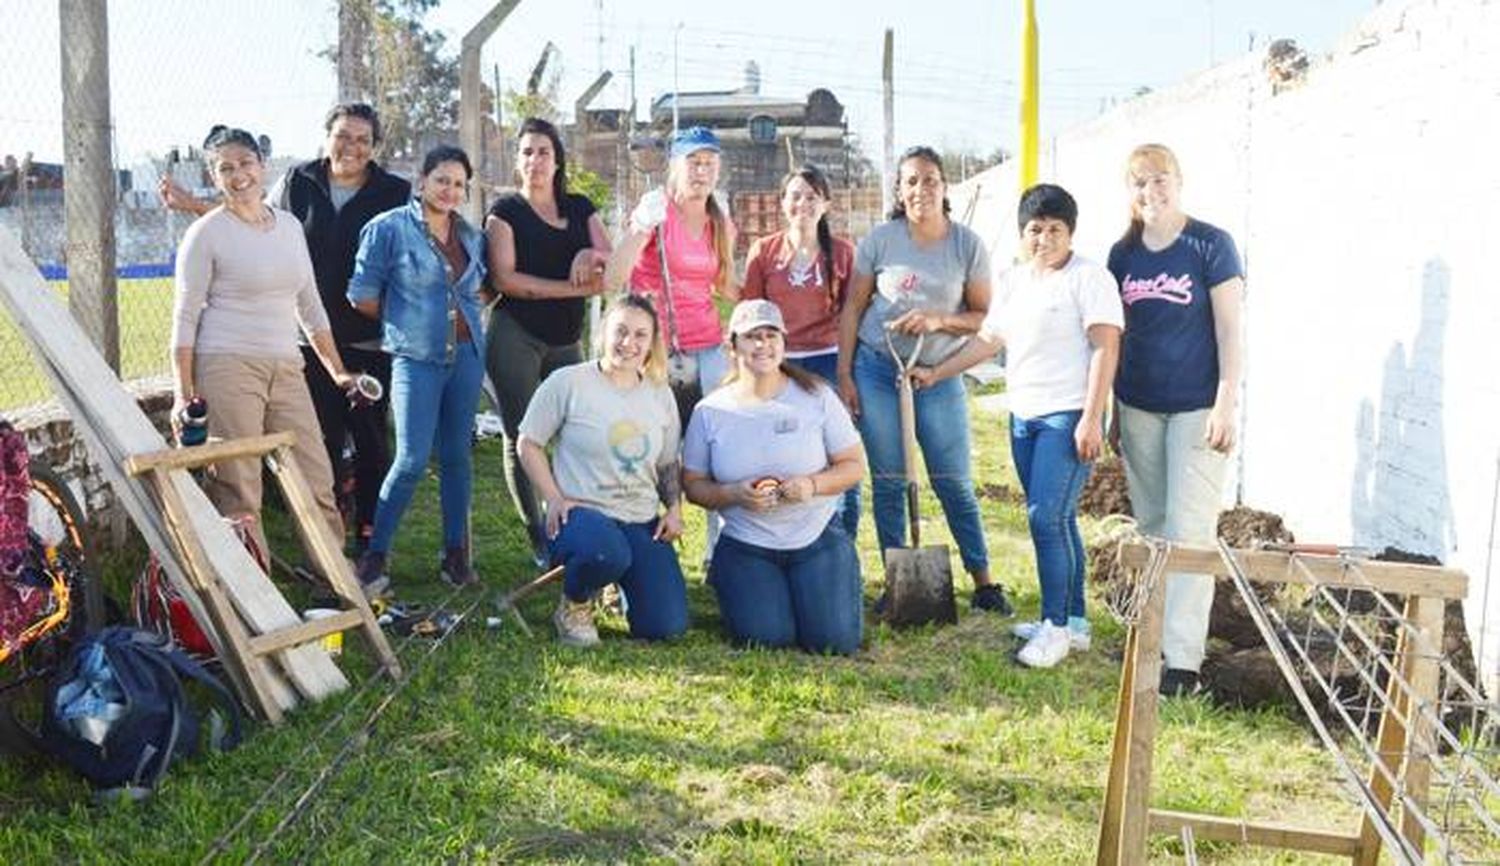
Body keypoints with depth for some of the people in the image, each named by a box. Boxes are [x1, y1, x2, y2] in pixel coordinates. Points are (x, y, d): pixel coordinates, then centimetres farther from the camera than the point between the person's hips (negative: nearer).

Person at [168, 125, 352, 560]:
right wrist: (183, 393, -11)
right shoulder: (206, 233, -2)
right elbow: (185, 316, -4)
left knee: (317, 481, 5)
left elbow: (310, 307, 20)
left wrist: (338, 371, 17)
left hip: (286, 368, 5)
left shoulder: (289, 225, 14)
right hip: (227, 366, -5)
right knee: (238, 493, -4)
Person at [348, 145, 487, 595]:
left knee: (456, 456, 9)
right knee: (412, 460, -9)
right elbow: (363, 295, -1)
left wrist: (458, 314, 9)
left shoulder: (471, 237, 12)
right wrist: (404, 321, 8)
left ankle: (456, 555, 18)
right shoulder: (389, 228, -4)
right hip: (416, 358, -5)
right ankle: (374, 555, 4)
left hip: (466, 355, 5)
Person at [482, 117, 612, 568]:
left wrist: (591, 255, -17)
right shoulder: (506, 211, 1)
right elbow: (504, 279, -11)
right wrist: (574, 287, -15)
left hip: (565, 341, 4)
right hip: (515, 337, -4)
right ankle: (540, 541, 4)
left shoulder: (579, 207, 14)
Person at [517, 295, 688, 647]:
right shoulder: (568, 383, -5)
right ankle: (574, 605, -6)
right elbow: (528, 444, -1)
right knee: (608, 553, -42)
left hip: (642, 522, 5)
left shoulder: (660, 395, 11)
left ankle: (624, 584, 25)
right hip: (581, 512, -5)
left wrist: (674, 508, 2)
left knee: (667, 626, -10)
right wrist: (554, 499, -12)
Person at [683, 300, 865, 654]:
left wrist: (813, 484, -19)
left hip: (817, 537, 0)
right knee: (767, 637, -19)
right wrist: (733, 494, -19)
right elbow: (693, 484, 2)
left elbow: (854, 465, 1)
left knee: (836, 639, -14)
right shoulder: (710, 411, 0)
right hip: (746, 545, 0)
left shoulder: (817, 396, -1)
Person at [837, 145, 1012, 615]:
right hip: (877, 369, 1)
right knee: (888, 482, 6)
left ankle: (984, 583, 15)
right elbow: (852, 309, 2)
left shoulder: (968, 245, -3)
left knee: (954, 483, 3)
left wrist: (939, 320, -18)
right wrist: (844, 375, -2)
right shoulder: (881, 239, -3)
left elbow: (983, 316, 0)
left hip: (939, 375, 0)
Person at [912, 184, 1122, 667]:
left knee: (1048, 518, -13)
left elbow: (1105, 347, -14)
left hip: (1069, 415, -7)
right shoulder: (1012, 281, 15)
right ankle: (1073, 622, 20)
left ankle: (1056, 626, -3)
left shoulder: (1088, 278, -8)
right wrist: (936, 374, 20)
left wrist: (1091, 419, -20)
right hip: (1023, 415, 8)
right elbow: (988, 340, 23)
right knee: (1055, 520, 12)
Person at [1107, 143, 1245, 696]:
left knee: (1189, 529, -6)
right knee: (1151, 525, 12)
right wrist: (1110, 408, 12)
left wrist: (1226, 404, -13)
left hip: (1197, 407, -5)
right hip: (1138, 407, 5)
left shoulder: (1211, 246, -6)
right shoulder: (1123, 254, 6)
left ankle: (1183, 660, -6)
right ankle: (1154, 633, 23)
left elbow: (1229, 330, -7)